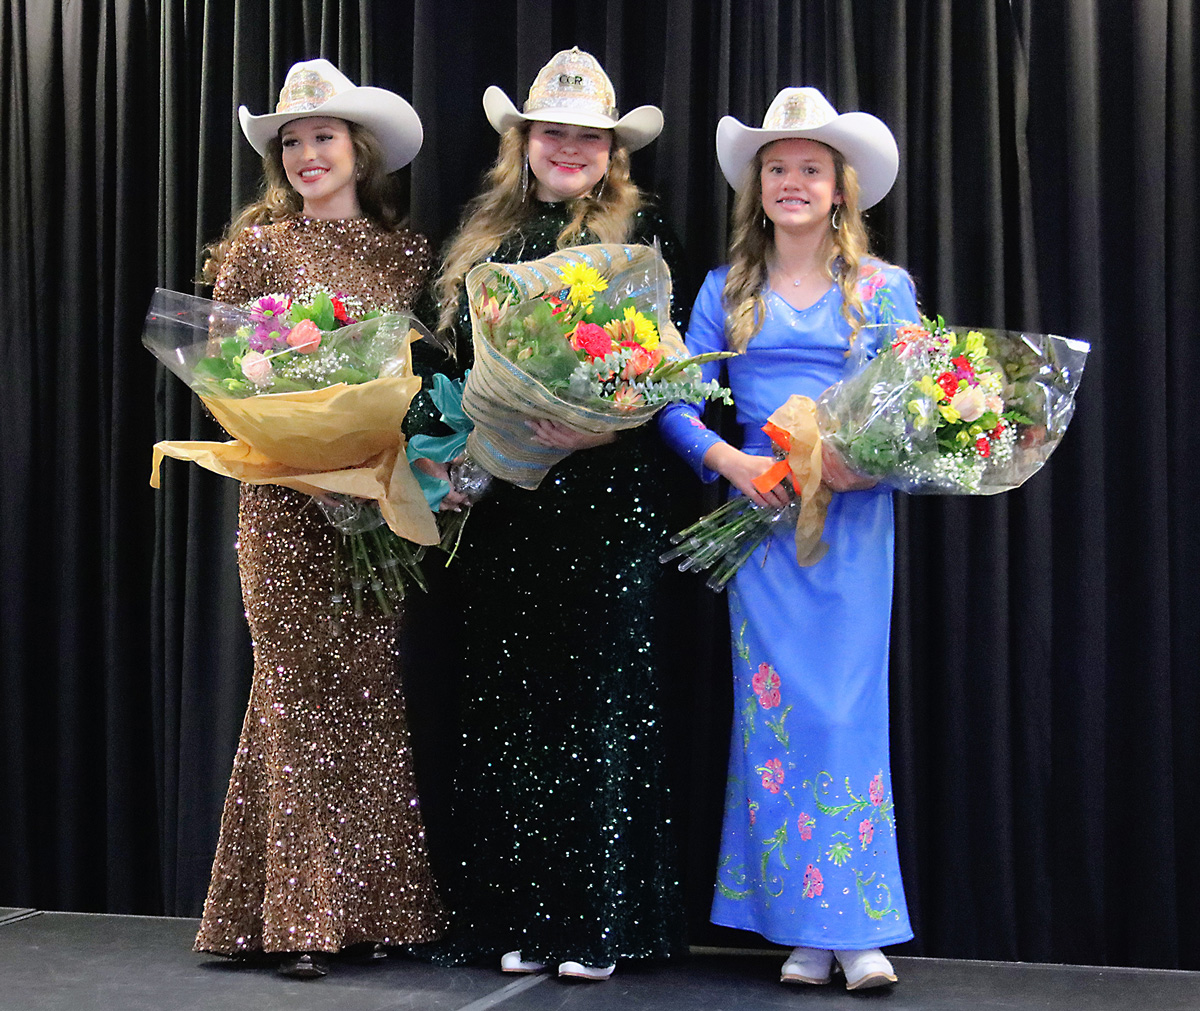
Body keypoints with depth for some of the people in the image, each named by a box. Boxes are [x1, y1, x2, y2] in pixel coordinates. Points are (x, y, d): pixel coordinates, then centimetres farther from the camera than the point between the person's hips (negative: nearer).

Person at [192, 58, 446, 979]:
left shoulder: (407, 253, 11)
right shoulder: (261, 245, 5)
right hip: (287, 496, -2)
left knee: (376, 688, 1)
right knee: (298, 684, -3)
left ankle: (376, 904, 9)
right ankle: (301, 915, 2)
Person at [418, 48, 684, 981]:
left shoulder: (639, 232, 2)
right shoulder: (485, 235, 14)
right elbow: (461, 354, 15)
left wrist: (601, 424, -24)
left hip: (606, 493, -4)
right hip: (505, 498, 4)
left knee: (599, 694, -2)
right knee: (511, 697, 6)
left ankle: (596, 920, 5)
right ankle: (519, 914, 13)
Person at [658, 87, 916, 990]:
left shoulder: (887, 290, 8)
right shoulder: (726, 292, 11)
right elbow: (678, 404, 5)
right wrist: (731, 461, -12)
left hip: (855, 518, -1)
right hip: (760, 512, 1)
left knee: (848, 704, -4)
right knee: (774, 708, -1)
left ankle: (861, 926, 1)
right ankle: (806, 925, 6)